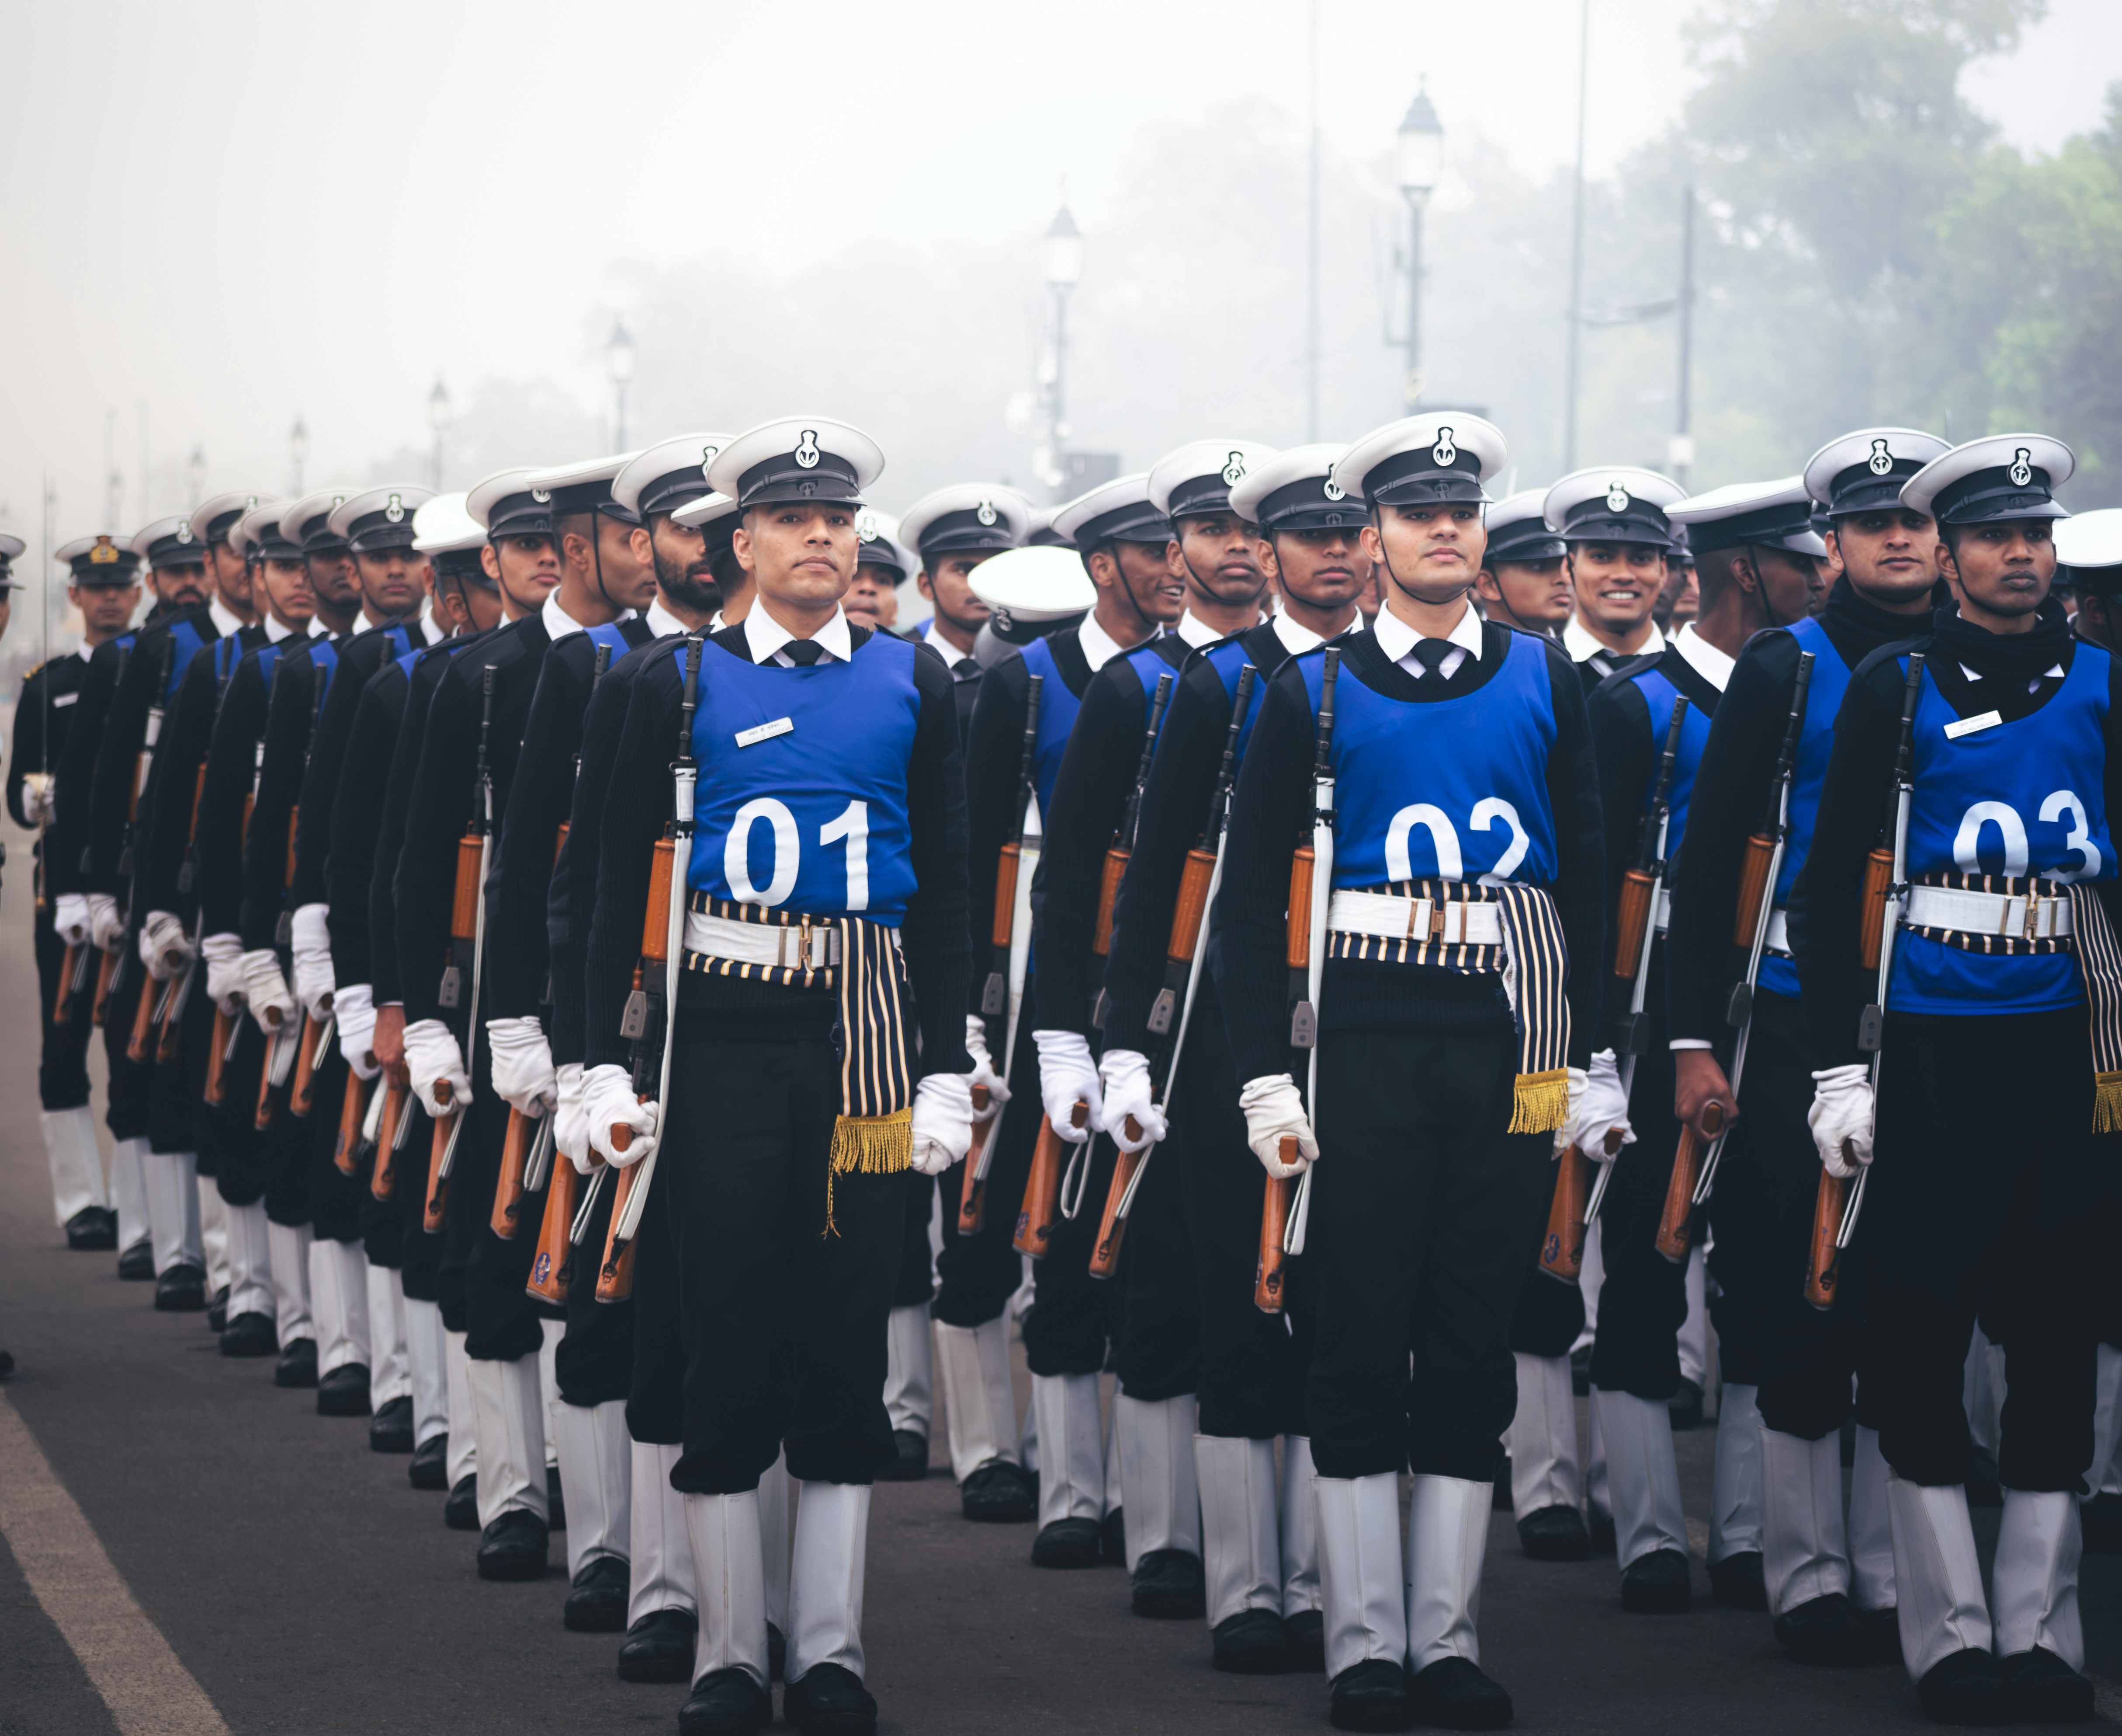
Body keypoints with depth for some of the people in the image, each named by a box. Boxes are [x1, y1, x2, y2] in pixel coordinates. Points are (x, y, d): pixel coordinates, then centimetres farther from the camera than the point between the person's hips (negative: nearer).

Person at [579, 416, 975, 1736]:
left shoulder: (916, 684, 7)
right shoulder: (684, 682, 4)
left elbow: (946, 887, 7)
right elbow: (624, 878, 4)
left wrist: (947, 1067, 1)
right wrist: (609, 1060, -3)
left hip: (867, 1032, 1)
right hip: (726, 1031, -1)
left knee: (851, 1326, 4)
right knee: (728, 1330, 0)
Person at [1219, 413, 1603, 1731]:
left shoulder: (1547, 680, 9)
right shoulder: (1314, 692, 3)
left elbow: (1587, 877, 10)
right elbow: (1254, 892, 2)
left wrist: (1591, 1059, 4)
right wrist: (1266, 1076, -5)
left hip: (1512, 1045, 2)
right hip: (1369, 1041, -2)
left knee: (1477, 1337, 5)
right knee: (1363, 1336, -1)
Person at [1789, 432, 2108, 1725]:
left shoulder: (2101, 686, 8)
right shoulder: (1896, 689, 2)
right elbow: (1831, 883, 0)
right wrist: (1840, 1069, -7)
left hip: (2068, 1054, 2)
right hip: (1931, 1056, -2)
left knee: (2058, 1333, 5)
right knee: (1920, 1333, -2)